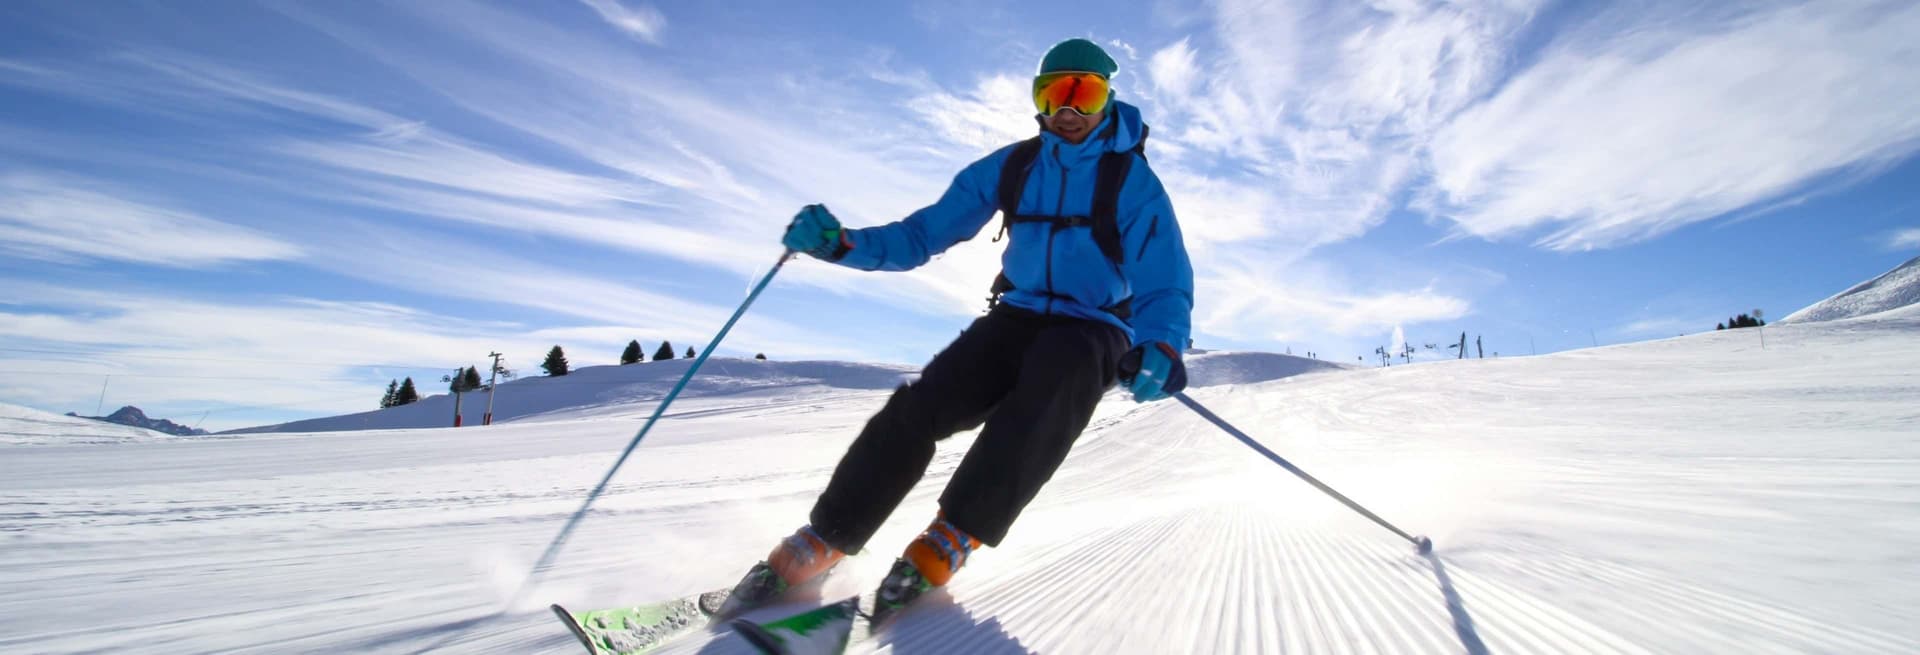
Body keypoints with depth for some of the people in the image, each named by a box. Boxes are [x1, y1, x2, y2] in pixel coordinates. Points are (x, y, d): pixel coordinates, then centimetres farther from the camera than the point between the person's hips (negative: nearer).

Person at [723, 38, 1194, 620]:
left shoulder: (1134, 181, -4)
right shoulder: (1010, 166, 5)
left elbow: (1166, 287, -8)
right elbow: (925, 233, 5)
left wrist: (1160, 348, -31)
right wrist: (842, 244, -11)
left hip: (1094, 331, -2)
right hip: (1016, 318, 3)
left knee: (1058, 373, -39)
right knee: (918, 406, -23)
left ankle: (950, 540, -32)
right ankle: (822, 542, -13)